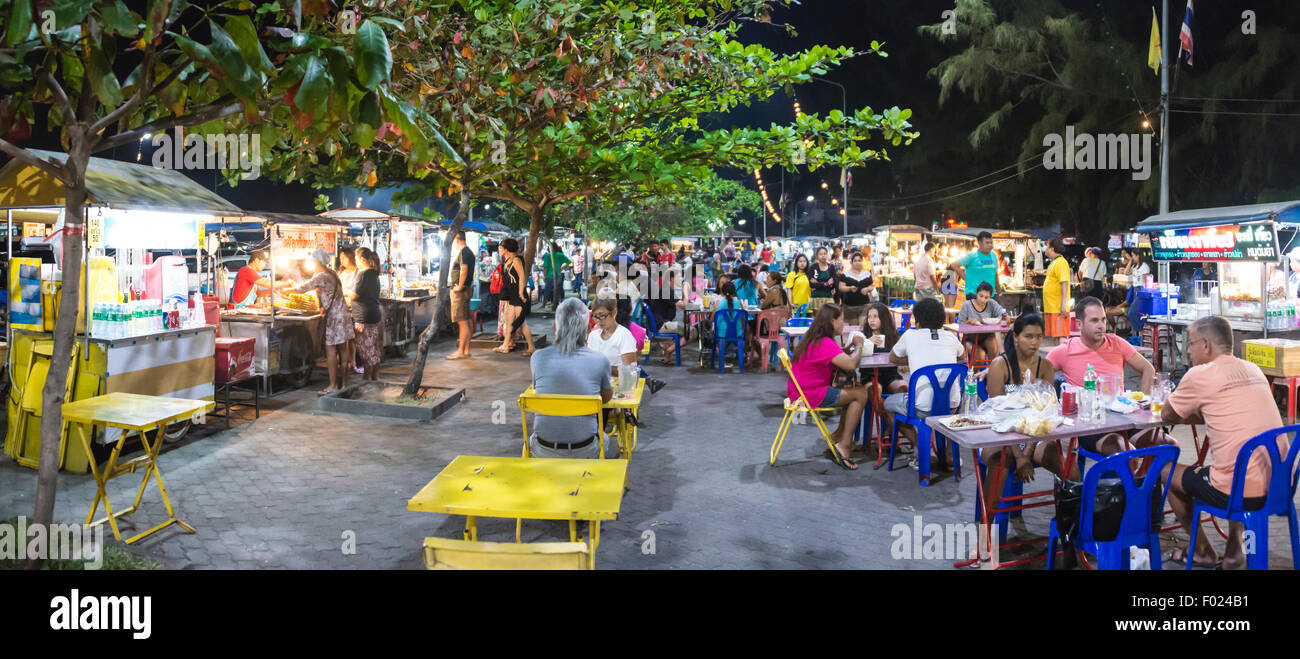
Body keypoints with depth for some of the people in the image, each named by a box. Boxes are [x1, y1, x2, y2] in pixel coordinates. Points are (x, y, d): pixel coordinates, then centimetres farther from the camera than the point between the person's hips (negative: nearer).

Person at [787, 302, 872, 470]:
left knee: (853, 390, 18)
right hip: (811, 395, -10)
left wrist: (851, 346, 7)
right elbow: (850, 364, -27)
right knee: (861, 394, -6)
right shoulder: (824, 343, -20)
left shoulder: (813, 339, 12)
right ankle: (844, 446, -4)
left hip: (800, 392, 10)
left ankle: (838, 434, 23)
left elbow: (839, 358, 24)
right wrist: (858, 345, -9)